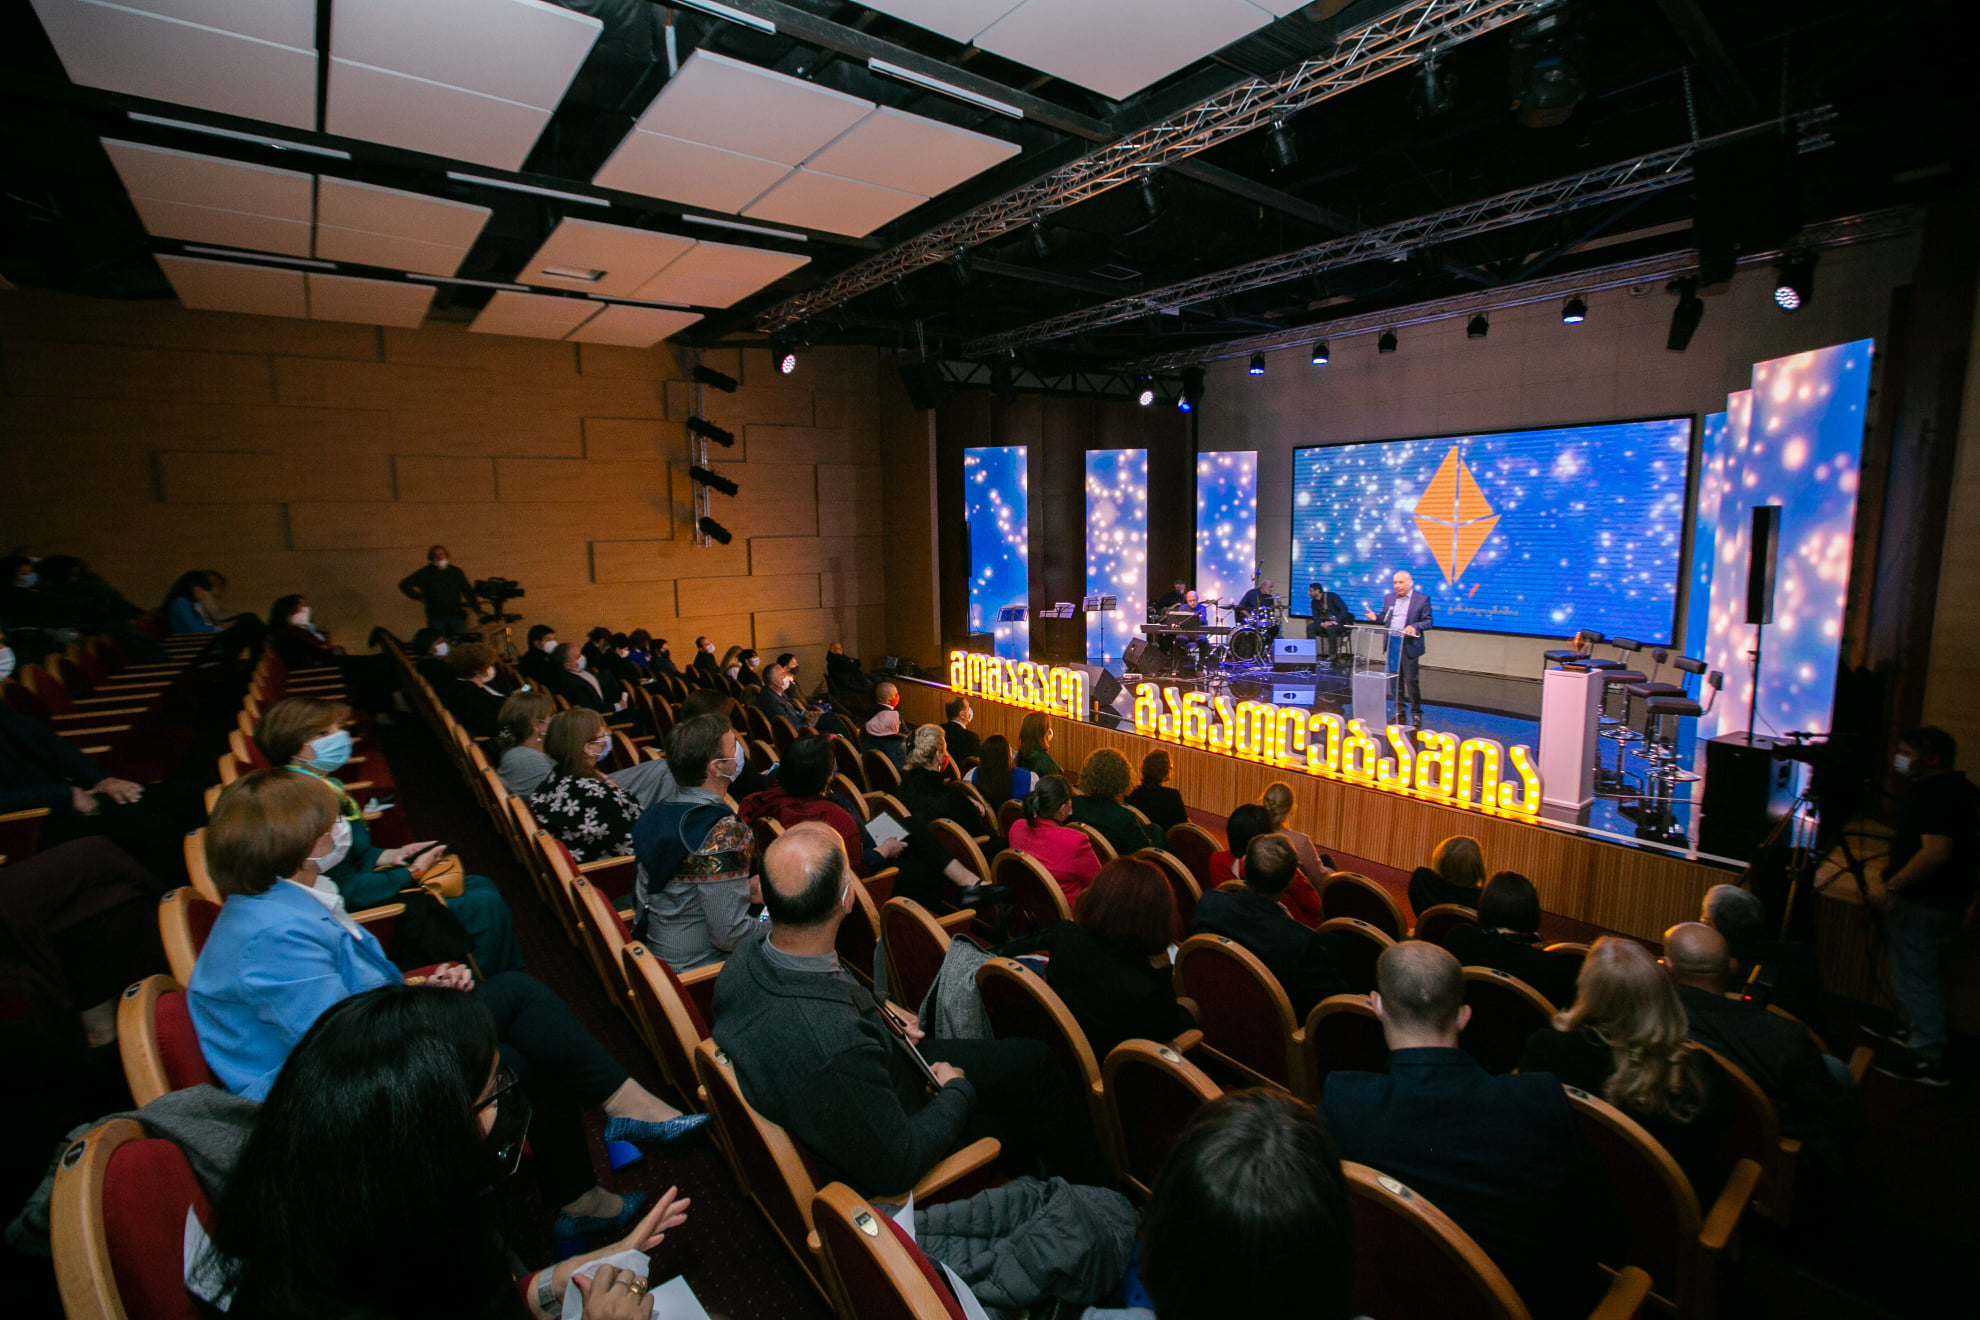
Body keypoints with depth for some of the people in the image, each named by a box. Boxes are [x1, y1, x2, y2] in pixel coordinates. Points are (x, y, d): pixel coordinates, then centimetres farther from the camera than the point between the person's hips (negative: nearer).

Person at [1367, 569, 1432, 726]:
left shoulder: (1422, 599, -2)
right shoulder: (1389, 599, 13)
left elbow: (1428, 622, -4)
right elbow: (1384, 618, 14)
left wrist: (1415, 627, -22)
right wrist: (1376, 617, -8)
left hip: (1410, 646, -5)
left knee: (1411, 679, -4)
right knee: (1395, 679, 10)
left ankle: (1417, 713, 6)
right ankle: (1400, 710, 20)